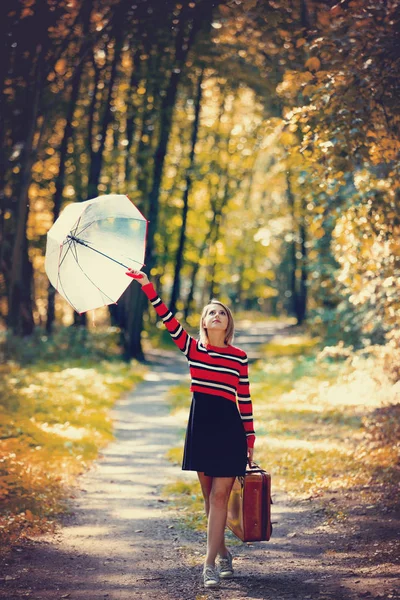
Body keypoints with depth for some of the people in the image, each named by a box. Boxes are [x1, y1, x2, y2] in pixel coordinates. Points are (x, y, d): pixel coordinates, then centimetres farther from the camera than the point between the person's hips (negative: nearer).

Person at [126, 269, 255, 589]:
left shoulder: (239, 357, 0)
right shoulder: (192, 348, 3)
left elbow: (245, 400, 2)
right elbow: (168, 319, -6)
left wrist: (250, 441, 3)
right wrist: (148, 286, -15)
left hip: (229, 429, -2)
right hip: (201, 426, 3)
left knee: (219, 497, -5)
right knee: (209, 496, 10)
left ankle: (210, 564, -5)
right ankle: (223, 553, 26)